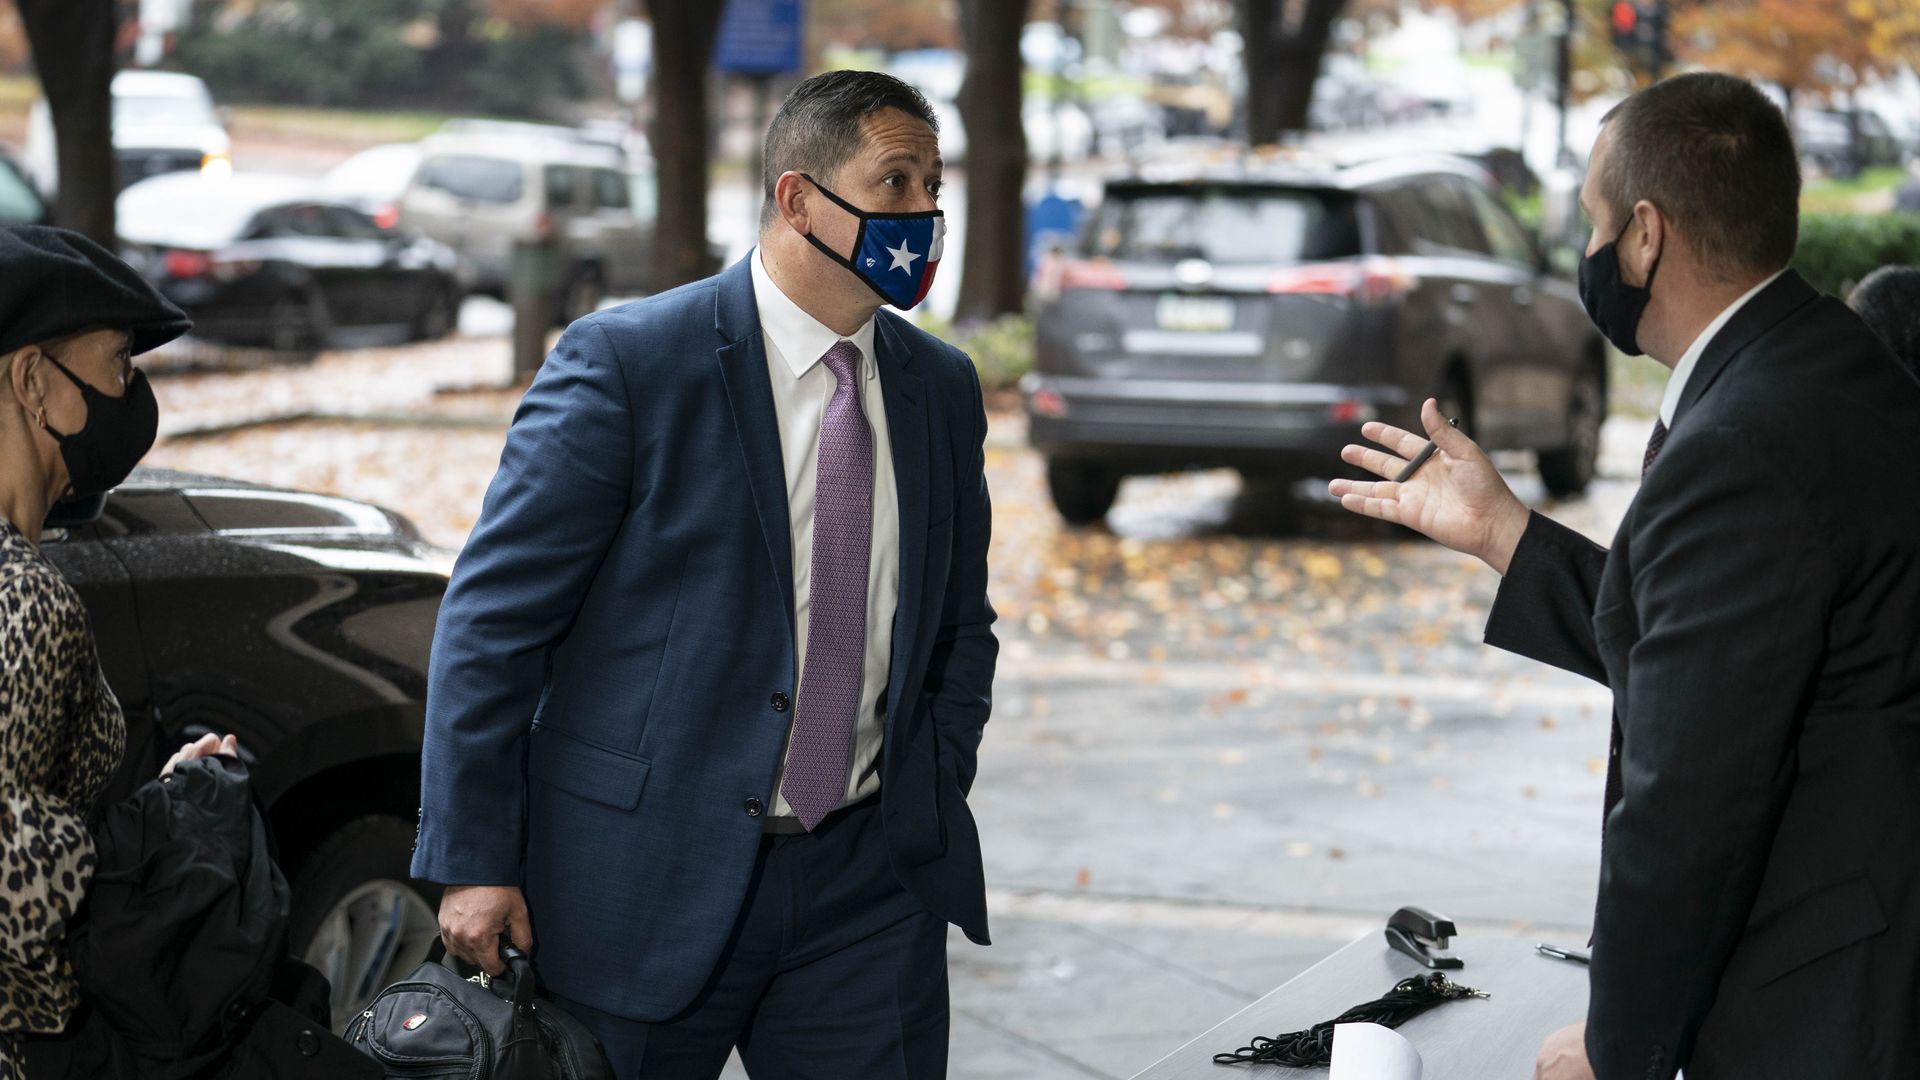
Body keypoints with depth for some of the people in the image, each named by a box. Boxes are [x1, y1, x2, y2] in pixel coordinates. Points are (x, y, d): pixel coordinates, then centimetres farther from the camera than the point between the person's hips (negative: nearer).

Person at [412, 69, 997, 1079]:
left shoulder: (942, 389, 8)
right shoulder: (627, 362, -9)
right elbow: (492, 617, -9)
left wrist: (935, 803, 6)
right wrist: (473, 863, -12)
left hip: (867, 883, 4)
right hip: (646, 879, -4)